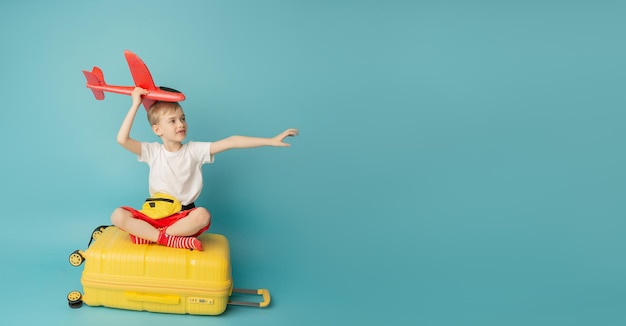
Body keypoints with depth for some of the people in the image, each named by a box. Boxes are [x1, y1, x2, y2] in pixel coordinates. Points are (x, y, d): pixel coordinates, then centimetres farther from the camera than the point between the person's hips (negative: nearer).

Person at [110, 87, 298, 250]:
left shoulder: (195, 150, -1)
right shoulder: (153, 152, 1)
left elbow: (230, 142, -11)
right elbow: (122, 139, -14)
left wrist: (271, 141, -18)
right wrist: (136, 105, -12)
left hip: (183, 216, 0)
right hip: (155, 214, 1)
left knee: (202, 215, -35)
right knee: (118, 215, -25)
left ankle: (148, 235, -24)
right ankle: (173, 240, -30)